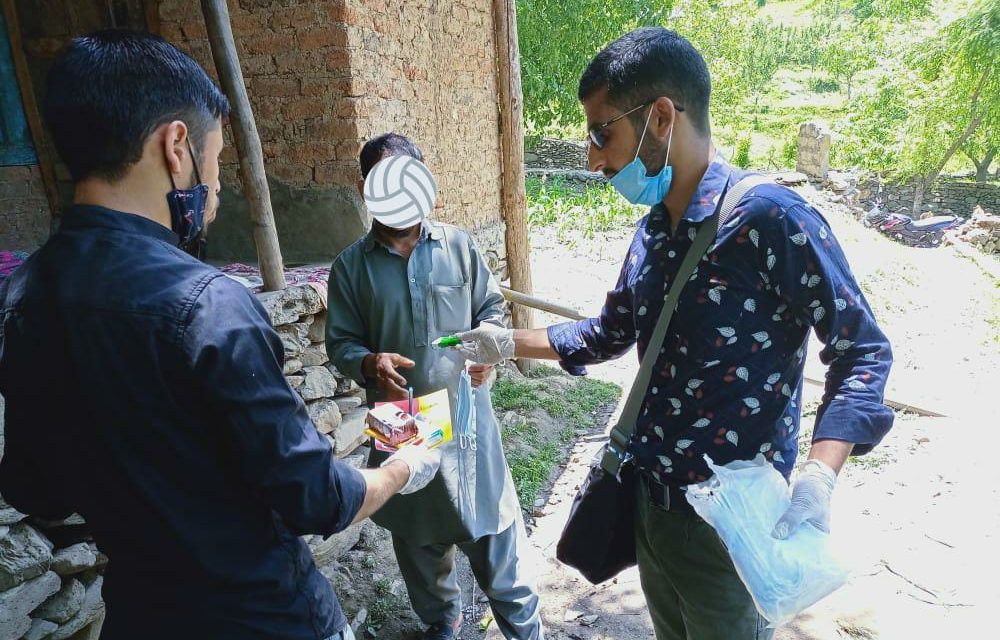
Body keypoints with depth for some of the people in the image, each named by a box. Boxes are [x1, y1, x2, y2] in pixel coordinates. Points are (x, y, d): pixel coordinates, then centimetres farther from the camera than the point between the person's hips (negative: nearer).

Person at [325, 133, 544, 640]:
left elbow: (492, 307, 7)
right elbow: (340, 341, 0)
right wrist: (369, 362, -21)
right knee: (417, 533, 19)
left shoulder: (458, 245, -2)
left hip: (466, 410, -1)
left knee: (491, 522, 8)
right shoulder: (351, 266, -3)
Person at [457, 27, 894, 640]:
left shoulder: (770, 216, -21)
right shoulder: (653, 229, 4)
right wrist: (511, 343, 13)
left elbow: (862, 351, -15)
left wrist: (818, 477, -28)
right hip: (650, 496, 7)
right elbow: (611, 332, 15)